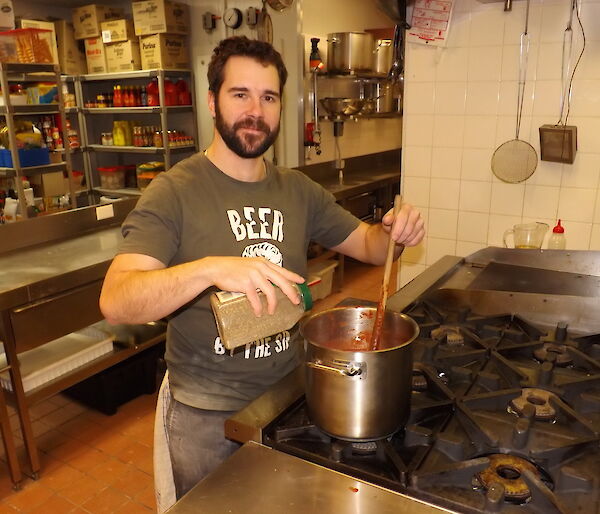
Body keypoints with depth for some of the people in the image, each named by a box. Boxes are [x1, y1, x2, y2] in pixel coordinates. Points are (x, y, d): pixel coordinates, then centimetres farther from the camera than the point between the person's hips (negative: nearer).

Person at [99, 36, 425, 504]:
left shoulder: (297, 189, 0)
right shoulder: (175, 192, -16)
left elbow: (367, 245, 8)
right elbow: (115, 302, -26)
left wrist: (395, 233, -16)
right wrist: (210, 269, -43)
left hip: (291, 394, 5)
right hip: (208, 415, -4)